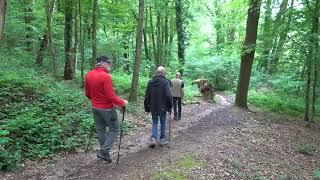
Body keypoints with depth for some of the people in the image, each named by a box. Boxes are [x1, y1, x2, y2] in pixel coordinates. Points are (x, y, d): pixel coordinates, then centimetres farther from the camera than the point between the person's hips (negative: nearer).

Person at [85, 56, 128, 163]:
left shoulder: (89, 75, 2)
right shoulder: (106, 76, -21)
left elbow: (87, 94, 11)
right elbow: (111, 96, -22)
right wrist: (122, 103, -10)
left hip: (95, 108, 8)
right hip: (107, 108, -7)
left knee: (100, 130, 17)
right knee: (114, 129, 8)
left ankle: (104, 153, 27)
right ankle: (104, 152, 3)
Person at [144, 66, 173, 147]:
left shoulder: (150, 82, 1)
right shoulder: (166, 82, -12)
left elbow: (147, 96, 4)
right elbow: (169, 96, -17)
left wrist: (147, 107, 12)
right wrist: (170, 107, -6)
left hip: (153, 107, 3)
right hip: (162, 107, -3)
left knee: (154, 123, 16)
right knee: (163, 123, 14)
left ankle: (153, 138, 1)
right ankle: (162, 139, 22)